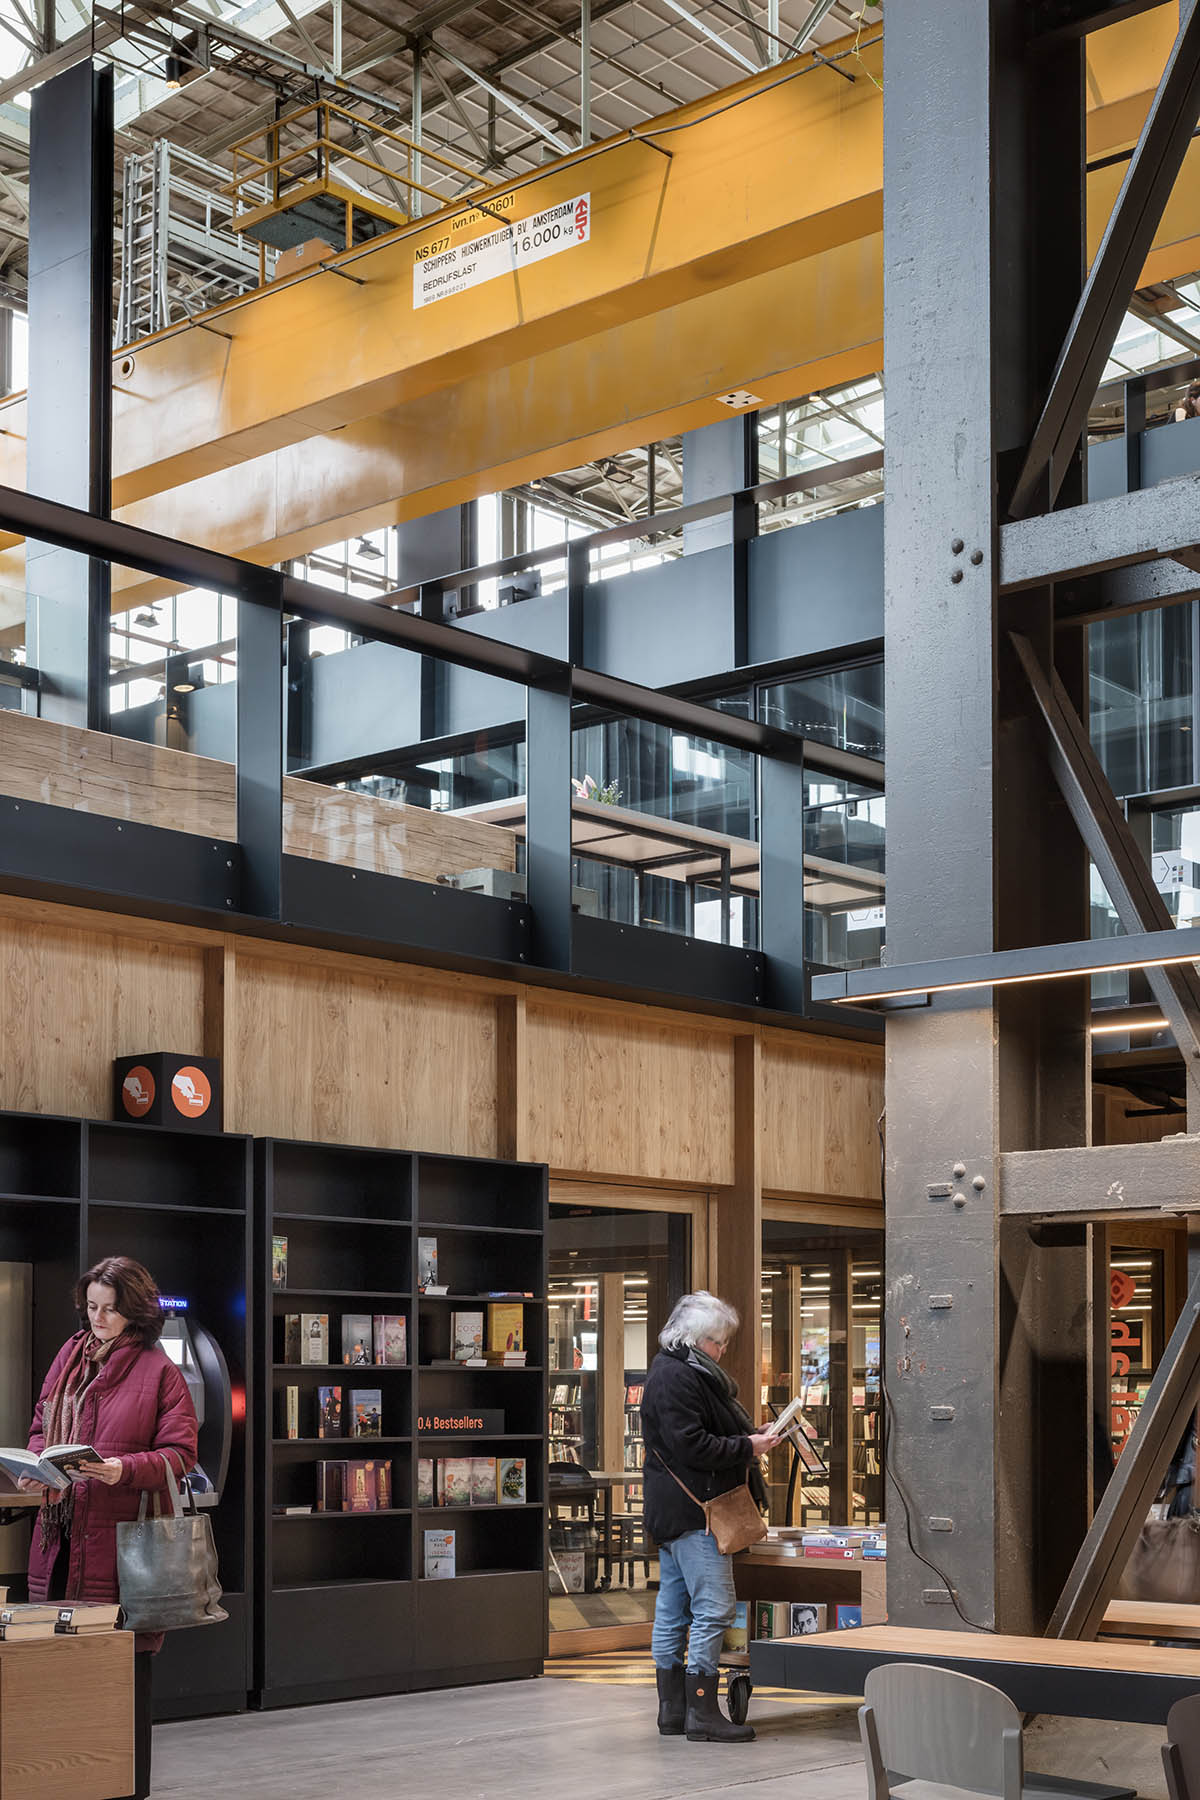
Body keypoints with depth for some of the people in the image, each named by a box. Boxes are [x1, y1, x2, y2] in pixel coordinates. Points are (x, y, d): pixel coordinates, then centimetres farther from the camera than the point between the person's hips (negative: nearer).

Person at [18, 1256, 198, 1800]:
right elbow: (41, 1424, 21)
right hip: (60, 1529, 5)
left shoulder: (158, 1370, -3)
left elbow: (180, 1454, -7)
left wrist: (124, 1469, -23)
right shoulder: (70, 1354, 13)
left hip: (120, 1537, -5)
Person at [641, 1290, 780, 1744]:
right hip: (692, 1514, -11)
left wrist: (750, 1435, 12)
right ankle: (702, 1714, -8)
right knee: (714, 1607, -10)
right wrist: (747, 1447, -13)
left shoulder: (677, 1372, 19)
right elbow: (692, 1447, -22)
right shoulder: (678, 1378, -16)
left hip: (672, 1514, 11)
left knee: (673, 1611, 12)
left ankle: (673, 1710, 17)